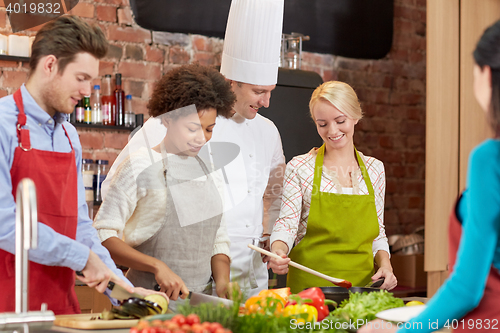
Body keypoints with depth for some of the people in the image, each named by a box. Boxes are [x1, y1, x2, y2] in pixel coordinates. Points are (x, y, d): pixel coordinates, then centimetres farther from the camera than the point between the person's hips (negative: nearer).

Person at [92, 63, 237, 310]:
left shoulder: (205, 167, 14)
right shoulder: (140, 166, -5)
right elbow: (102, 236, -9)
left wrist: (222, 282, -1)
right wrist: (157, 266, -20)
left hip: (202, 298, 5)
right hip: (153, 298, -5)